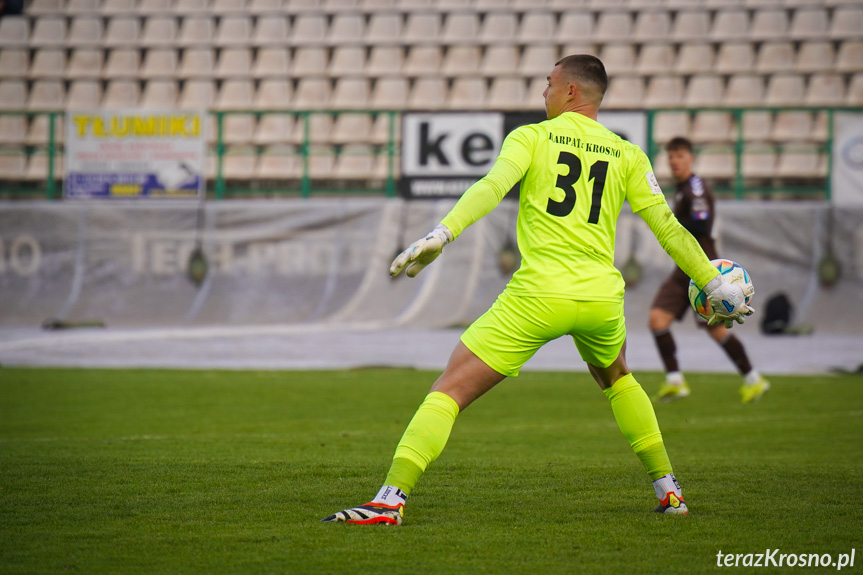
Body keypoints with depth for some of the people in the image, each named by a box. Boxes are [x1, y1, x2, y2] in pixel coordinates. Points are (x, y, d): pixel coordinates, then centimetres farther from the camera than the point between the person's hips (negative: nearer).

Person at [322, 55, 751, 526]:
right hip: (601, 295, 4)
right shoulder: (627, 155, 13)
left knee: (449, 390, -4)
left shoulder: (532, 136, 5)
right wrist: (714, 284, 19)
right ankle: (669, 491, 32)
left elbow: (492, 187, -13)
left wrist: (441, 234, -23)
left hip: (539, 293, -4)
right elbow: (668, 227, 11)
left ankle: (390, 500, -19)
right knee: (617, 380, 35)